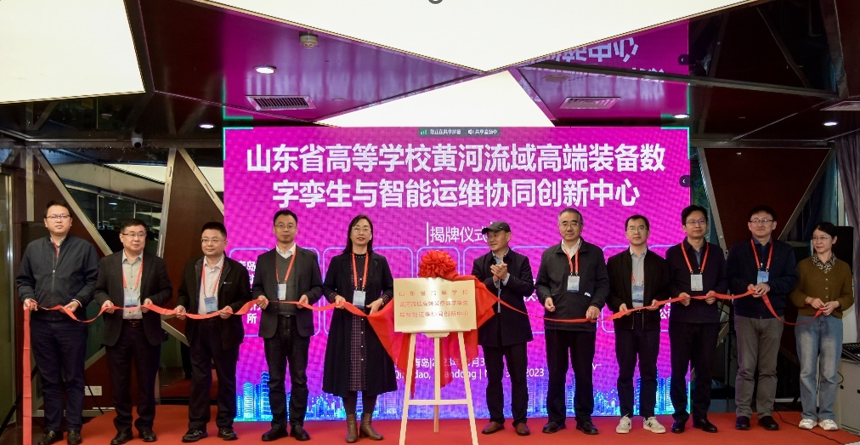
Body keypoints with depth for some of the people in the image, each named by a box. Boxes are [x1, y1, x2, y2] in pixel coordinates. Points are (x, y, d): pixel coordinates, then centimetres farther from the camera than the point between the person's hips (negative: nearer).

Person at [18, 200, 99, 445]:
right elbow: (24, 280, 15)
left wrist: (79, 301, -14)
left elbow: (93, 280, -2)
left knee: (73, 378, 4)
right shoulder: (33, 248, 11)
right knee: (49, 379, 11)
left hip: (72, 322, -3)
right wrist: (27, 297, -4)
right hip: (41, 323, 3)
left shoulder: (85, 248, 2)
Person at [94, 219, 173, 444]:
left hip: (147, 330, 0)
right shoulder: (107, 263, 6)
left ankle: (145, 426, 19)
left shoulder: (156, 263, 5)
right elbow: (99, 290, 9)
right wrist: (104, 300, -12)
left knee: (146, 380, 6)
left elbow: (167, 291, 5)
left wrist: (154, 300, -14)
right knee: (119, 382, 6)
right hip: (117, 330, 1)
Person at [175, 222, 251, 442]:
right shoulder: (191, 267, 7)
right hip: (198, 329, 3)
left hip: (225, 330, -2)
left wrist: (232, 308, -19)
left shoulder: (237, 269, -3)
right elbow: (184, 293, 15)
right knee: (199, 379, 8)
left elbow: (246, 299, -1)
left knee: (226, 379, 7)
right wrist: (181, 306, -6)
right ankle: (197, 425, 16)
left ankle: (225, 425, 18)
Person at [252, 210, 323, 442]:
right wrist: (259, 297, -10)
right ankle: (278, 425, 15)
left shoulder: (309, 257, 6)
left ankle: (297, 424, 13)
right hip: (272, 325, 2)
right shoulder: (264, 259, 10)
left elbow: (318, 287, 5)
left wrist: (308, 296, -15)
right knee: (275, 378, 6)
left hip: (299, 324, -1)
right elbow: (256, 288, 11)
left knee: (299, 378, 4)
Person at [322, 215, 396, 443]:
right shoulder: (338, 261, 4)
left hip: (372, 324, 1)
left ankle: (367, 422, 15)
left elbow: (391, 289, 7)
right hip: (346, 324, -1)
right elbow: (326, 287, 7)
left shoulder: (380, 261, 6)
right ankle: (351, 424, 11)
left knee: (372, 371, 2)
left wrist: (380, 301, -11)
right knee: (347, 372, 0)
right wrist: (336, 297, -13)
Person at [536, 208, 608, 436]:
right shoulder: (549, 254, 10)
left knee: (584, 373, 6)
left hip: (584, 323, -1)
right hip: (555, 323, 1)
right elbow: (541, 283, 14)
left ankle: (584, 418, 17)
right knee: (556, 372, 7)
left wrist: (596, 304, -12)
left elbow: (603, 283, 4)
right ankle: (555, 417, 17)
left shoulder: (595, 253, 5)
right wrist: (546, 297, -7)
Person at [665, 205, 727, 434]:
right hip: (681, 318, -2)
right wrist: (678, 294, -17)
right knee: (679, 369, 1)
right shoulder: (673, 253, 3)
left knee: (704, 369, 7)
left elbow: (724, 280, 11)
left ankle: (701, 415, 17)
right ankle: (680, 416, 11)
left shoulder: (716, 252, 10)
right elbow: (667, 283, 1)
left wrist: (716, 292, -9)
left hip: (709, 318, 2)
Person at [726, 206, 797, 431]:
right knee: (746, 367, 1)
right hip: (746, 315, -1)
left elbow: (791, 279, 0)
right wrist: (746, 287, -20)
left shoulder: (785, 250, 8)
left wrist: (769, 286, -17)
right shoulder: (738, 249, 4)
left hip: (773, 315, 1)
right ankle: (743, 414, 7)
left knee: (769, 368, 6)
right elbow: (729, 278, -2)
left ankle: (766, 414, 14)